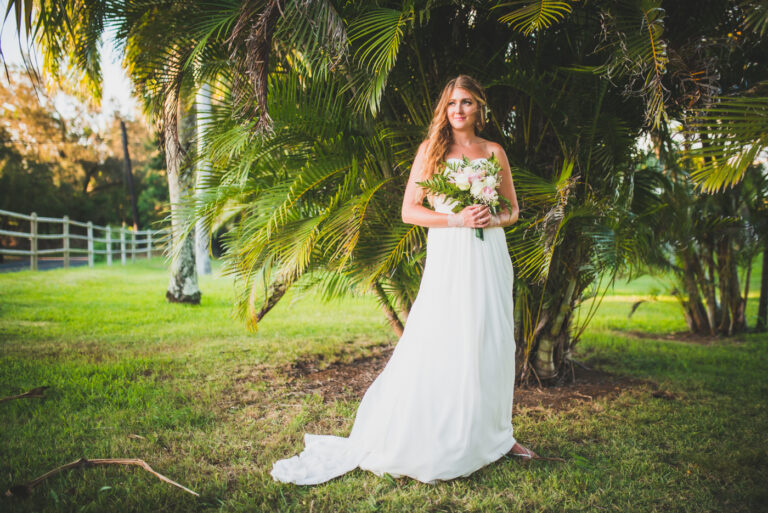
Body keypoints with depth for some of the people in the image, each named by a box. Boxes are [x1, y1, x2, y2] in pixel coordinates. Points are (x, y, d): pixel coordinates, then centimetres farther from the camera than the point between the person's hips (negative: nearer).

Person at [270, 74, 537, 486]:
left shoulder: (494, 151, 12)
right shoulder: (431, 149, 4)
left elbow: (513, 209, 16)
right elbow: (409, 210, -2)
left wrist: (495, 219, -7)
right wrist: (457, 219, -14)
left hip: (489, 257, 4)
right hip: (448, 257, -3)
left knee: (493, 343, 8)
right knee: (439, 346, -6)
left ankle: (494, 433, 24)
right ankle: (428, 444, 5)